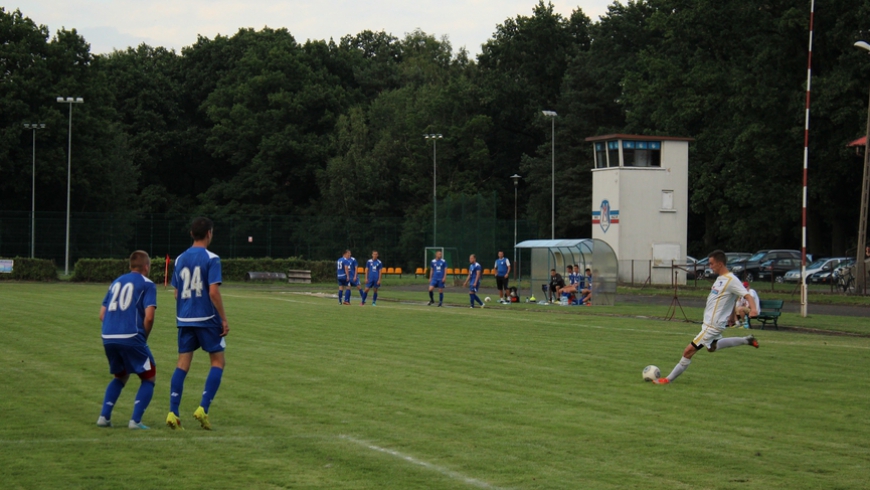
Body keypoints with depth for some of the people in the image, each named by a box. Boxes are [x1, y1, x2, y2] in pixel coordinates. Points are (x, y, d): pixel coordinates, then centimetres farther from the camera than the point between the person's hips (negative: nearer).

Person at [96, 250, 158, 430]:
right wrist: (144, 337, 4)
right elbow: (149, 316, -10)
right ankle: (135, 420, -4)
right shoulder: (147, 284, 2)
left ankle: (104, 416, 15)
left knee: (120, 376, 27)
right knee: (149, 378, 9)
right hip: (131, 337, -6)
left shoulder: (116, 282, 21)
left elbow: (102, 314, 18)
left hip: (108, 338, 6)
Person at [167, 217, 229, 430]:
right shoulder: (211, 259, -9)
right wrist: (224, 319, -8)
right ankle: (203, 408, -5)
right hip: (207, 318, -5)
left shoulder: (180, 259, 9)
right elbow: (213, 292, -15)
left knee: (182, 364, 6)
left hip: (184, 319, 5)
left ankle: (173, 413, -2)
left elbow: (176, 292, 14)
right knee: (218, 362, 6)